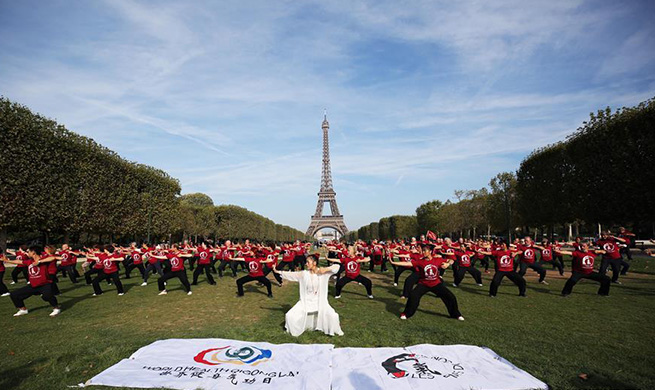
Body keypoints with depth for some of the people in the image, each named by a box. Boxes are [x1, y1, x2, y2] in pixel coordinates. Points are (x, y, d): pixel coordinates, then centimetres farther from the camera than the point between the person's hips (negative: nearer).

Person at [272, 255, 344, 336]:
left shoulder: (323, 273, -12)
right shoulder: (303, 274, -6)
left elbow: (337, 266, -15)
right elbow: (290, 274, -5)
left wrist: (326, 269, -28)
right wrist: (277, 271, -10)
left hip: (320, 302, -2)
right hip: (305, 302, 2)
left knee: (333, 316, -15)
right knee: (290, 316, -6)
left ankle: (336, 330, 17)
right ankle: (294, 330, 26)